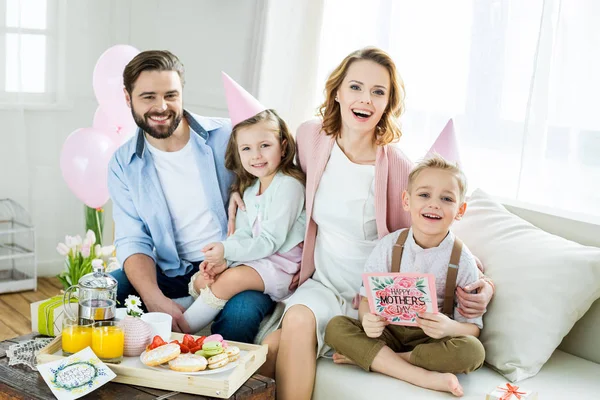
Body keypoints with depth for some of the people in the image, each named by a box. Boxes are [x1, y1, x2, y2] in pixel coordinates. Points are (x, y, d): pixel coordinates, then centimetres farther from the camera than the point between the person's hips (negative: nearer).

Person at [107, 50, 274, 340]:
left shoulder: (227, 137, -5)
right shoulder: (123, 164, 3)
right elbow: (133, 241, -2)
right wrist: (155, 299, -20)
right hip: (171, 273, 3)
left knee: (241, 313, -35)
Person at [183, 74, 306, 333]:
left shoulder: (288, 185, -15)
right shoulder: (249, 189, 13)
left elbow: (271, 241, -18)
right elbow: (242, 233, 6)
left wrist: (226, 250, -22)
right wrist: (223, 259, -13)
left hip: (281, 266, -9)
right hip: (256, 259, 9)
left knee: (232, 278, -26)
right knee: (202, 280, -3)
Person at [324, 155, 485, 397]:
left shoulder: (462, 261, -7)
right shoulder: (389, 246, -3)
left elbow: (473, 327, -6)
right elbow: (367, 297, 0)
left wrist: (451, 328, -30)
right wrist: (368, 318, -25)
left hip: (431, 340, -1)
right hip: (388, 331, 2)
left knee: (473, 351, -31)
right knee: (336, 327, -22)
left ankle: (365, 357, -22)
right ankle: (423, 376, -28)